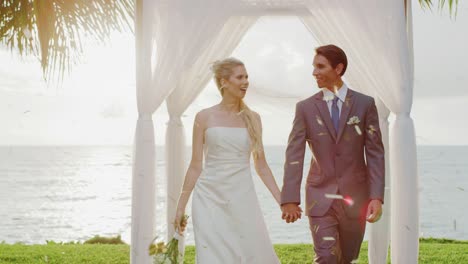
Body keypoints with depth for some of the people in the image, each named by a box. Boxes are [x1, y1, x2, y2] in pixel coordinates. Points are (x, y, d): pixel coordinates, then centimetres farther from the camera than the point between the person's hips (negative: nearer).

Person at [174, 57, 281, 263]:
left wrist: (281, 200, 6)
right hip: (210, 199, -2)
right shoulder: (204, 117, 2)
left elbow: (261, 166, 12)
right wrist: (180, 207, 3)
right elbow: (195, 166, 4)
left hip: (243, 198, 2)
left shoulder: (253, 118, 8)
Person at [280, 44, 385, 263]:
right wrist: (289, 199, -14)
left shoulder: (365, 104, 0)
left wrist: (377, 197, -10)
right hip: (320, 199, -1)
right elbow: (294, 155, -5)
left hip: (355, 198, 1)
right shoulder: (305, 108, 1)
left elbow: (375, 153, -2)